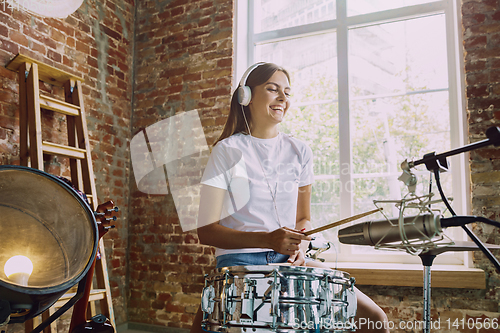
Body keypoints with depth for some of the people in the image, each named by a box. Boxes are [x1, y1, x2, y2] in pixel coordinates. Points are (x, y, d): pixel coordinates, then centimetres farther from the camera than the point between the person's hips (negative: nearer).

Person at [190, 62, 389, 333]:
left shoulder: (299, 151, 9)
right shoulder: (228, 151, -4)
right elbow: (206, 231, -8)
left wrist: (299, 247, -5)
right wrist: (268, 240, -21)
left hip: (289, 259, 4)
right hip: (240, 259, -4)